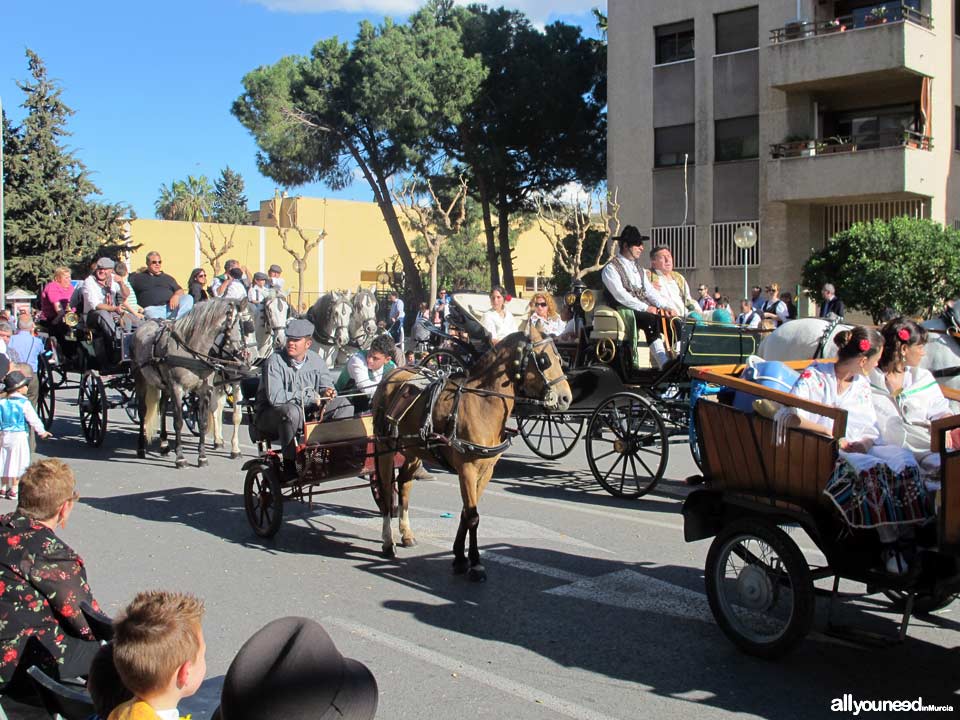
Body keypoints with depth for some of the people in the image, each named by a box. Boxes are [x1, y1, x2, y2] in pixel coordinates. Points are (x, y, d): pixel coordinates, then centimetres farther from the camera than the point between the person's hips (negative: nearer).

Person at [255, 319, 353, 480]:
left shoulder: (316, 360, 2)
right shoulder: (275, 362, -16)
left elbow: (327, 386, 10)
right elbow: (274, 397, -28)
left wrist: (327, 392, -17)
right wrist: (310, 396, -24)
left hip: (308, 413, 6)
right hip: (271, 416, -6)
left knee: (344, 405, -6)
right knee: (291, 411, -40)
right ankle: (289, 464, -25)